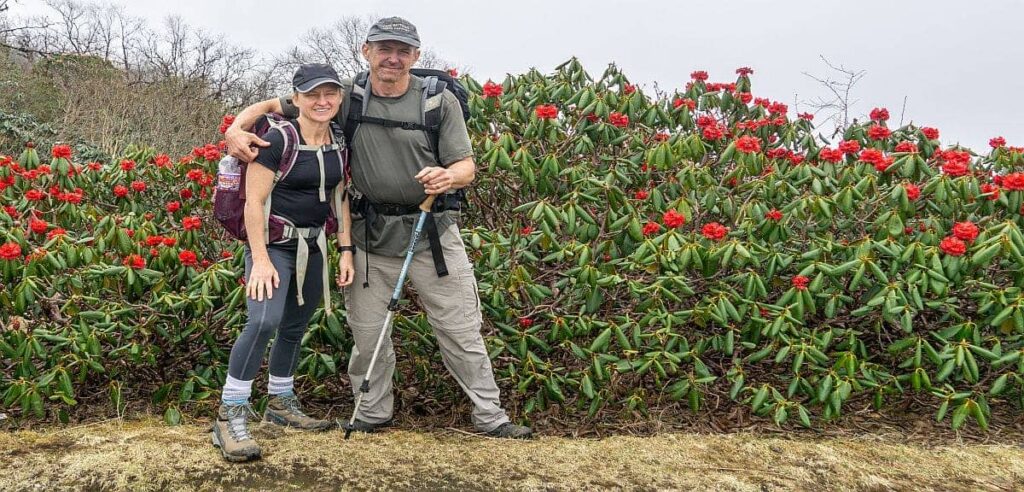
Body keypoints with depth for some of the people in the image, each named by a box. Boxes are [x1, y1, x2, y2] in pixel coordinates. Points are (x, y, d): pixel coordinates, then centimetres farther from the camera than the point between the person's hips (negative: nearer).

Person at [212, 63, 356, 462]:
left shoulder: (339, 142, 3)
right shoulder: (278, 138, -16)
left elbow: (340, 198, 11)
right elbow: (254, 201, -17)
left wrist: (346, 250, 4)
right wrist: (260, 260, -21)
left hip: (313, 246, 7)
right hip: (274, 244, -7)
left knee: (295, 327, 15)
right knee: (265, 321, -24)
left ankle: (280, 403, 33)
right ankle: (229, 416, -15)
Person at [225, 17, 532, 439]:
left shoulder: (440, 101, -5)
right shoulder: (347, 97, -2)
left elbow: (466, 167, -6)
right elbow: (273, 106, 3)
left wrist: (449, 176, -30)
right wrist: (237, 128, -18)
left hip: (432, 232, -1)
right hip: (371, 233, 2)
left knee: (460, 329, 6)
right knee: (367, 330, 11)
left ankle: (490, 415, 21)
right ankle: (373, 412, 32)